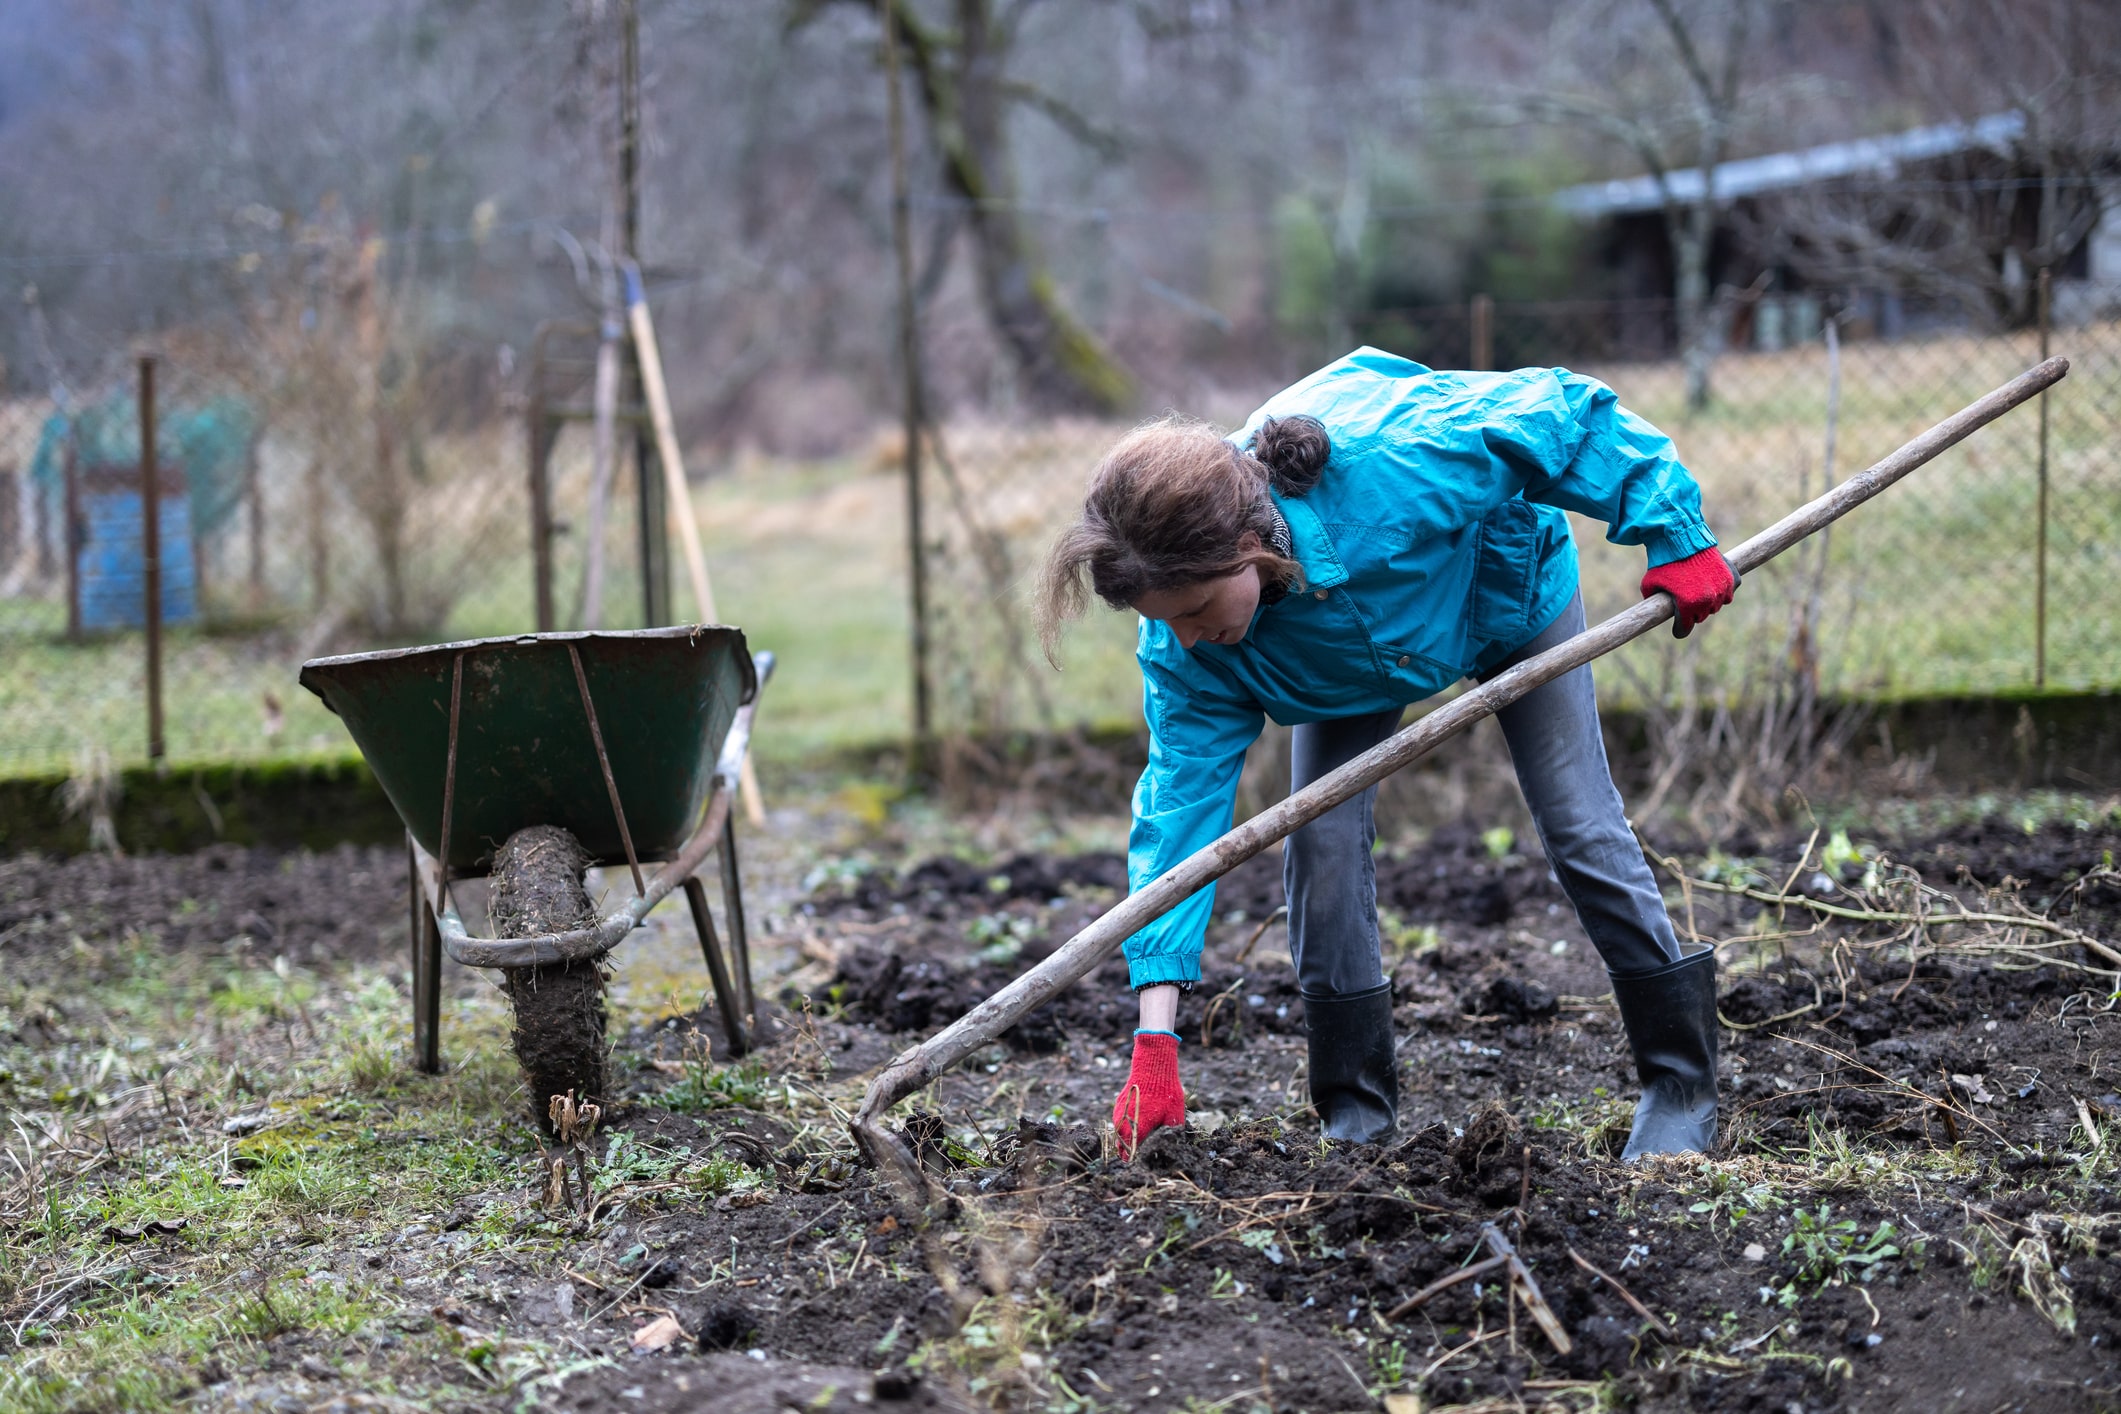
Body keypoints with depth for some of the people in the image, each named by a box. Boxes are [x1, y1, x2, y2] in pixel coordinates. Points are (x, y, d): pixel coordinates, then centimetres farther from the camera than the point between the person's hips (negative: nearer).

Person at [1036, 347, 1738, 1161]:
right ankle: (1356, 1114, 2)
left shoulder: (1391, 465, -49)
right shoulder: (1186, 650, -35)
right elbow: (1182, 793, -34)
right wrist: (1155, 1040, -39)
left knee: (1583, 830, -2)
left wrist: (1677, 539, -27)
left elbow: (1567, 411, -35)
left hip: (1509, 595, -2)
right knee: (1322, 840, -13)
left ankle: (1680, 1085, 13)